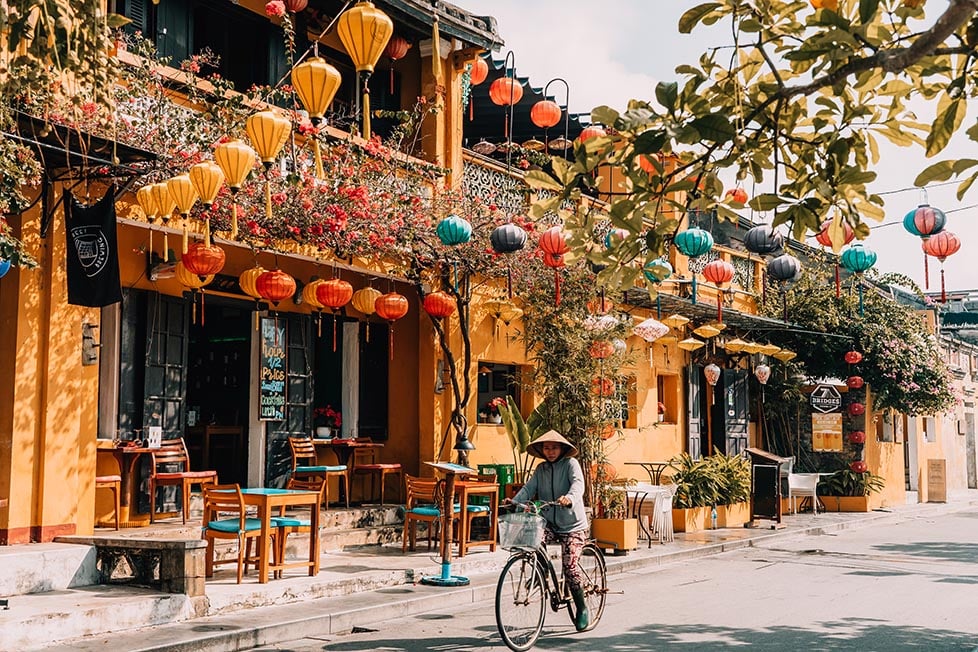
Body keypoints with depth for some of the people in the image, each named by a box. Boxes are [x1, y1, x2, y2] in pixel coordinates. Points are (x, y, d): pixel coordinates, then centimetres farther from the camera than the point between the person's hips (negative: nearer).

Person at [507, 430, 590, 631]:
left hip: (573, 525, -4)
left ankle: (582, 608, 5)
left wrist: (570, 498, -43)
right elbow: (529, 488, -1)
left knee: (570, 566, -14)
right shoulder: (541, 469, 10)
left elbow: (578, 483, -21)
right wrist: (514, 502, -20)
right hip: (549, 523, 4)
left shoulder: (570, 464, -4)